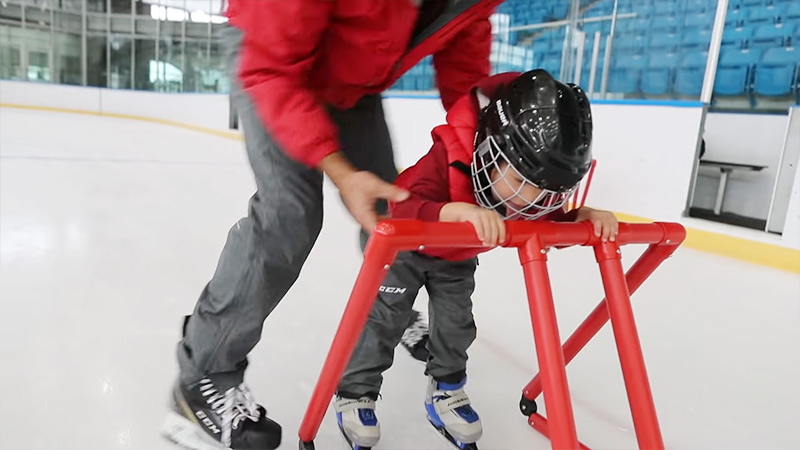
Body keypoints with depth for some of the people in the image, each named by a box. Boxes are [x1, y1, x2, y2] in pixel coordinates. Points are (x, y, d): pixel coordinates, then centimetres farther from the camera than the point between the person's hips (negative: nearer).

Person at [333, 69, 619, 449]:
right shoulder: (447, 158, -42)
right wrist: (457, 211, -69)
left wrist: (583, 217, -29)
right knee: (384, 319, 0)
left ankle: (446, 390, 29)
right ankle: (354, 394, 17)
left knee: (456, 322, 7)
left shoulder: (537, 184, -23)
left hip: (459, 258, 5)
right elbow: (404, 212, -52)